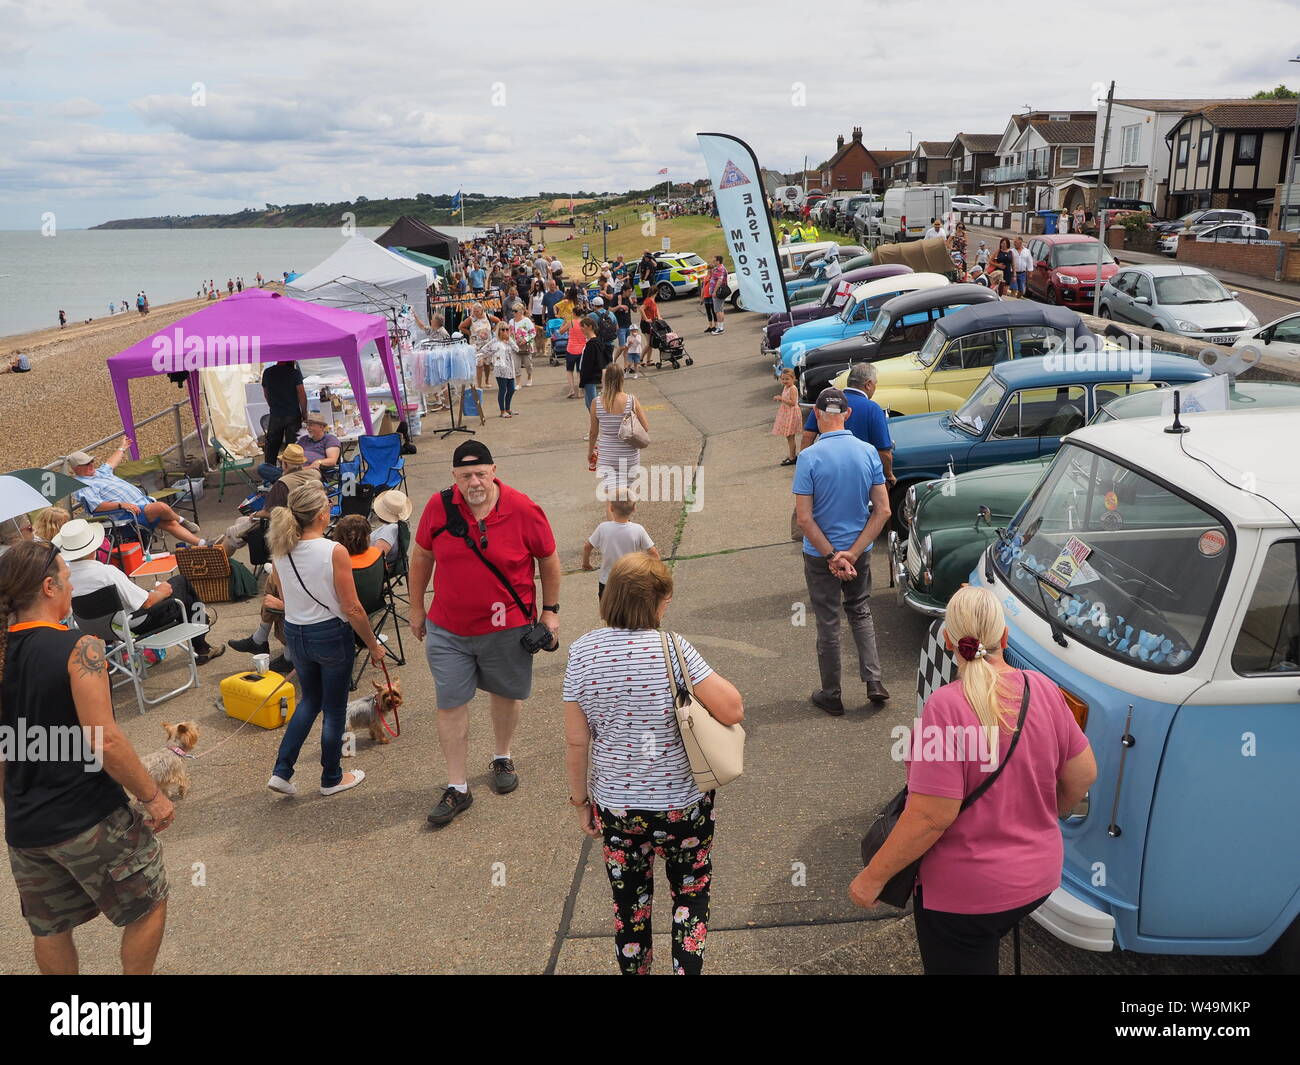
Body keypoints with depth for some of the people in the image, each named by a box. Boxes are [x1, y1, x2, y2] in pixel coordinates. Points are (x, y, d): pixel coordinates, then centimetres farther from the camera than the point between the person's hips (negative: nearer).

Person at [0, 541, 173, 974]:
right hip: (89, 818, -6)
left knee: (49, 928, 22)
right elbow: (105, 742, -23)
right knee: (149, 903, 14)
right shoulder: (79, 649, -19)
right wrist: (153, 797, -12)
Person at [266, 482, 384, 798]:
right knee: (334, 708, 13)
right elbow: (351, 608, -17)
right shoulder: (334, 552, -21)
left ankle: (281, 772, 20)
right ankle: (332, 778, 28)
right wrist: (373, 645, -6)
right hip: (332, 635, -6)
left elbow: (286, 598, 9)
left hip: (294, 635, 6)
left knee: (310, 700, 26)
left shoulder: (280, 552, -3)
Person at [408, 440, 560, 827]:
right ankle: (457, 788, 15)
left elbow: (549, 560, -1)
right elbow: (421, 556, 6)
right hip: (447, 628, 1)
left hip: (507, 628, -1)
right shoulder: (438, 507, -10)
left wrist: (550, 610, 1)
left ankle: (502, 758, 44)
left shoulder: (523, 510, -15)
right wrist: (417, 607, 10)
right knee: (450, 705, 2)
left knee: (506, 694, 17)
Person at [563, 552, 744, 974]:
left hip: (615, 805, 3)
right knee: (690, 897, 21)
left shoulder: (582, 652, -10)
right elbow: (733, 710, -20)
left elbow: (576, 742, -6)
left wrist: (580, 800, 7)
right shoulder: (672, 649, -20)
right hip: (683, 803, -2)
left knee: (629, 904, 21)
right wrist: (705, 675, -3)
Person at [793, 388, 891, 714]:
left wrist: (831, 556, -14)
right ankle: (874, 681, 14)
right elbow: (883, 510, -6)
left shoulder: (808, 457, -18)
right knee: (861, 613, 23)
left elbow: (804, 518, -20)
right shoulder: (868, 452, -6)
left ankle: (831, 696, 22)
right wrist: (852, 553, -10)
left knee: (828, 622, 10)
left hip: (820, 553, -3)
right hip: (859, 549, 3)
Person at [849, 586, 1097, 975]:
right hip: (1039, 878, 5)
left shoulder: (946, 706, -26)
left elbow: (932, 815, -26)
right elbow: (1083, 774, 3)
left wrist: (872, 877, -14)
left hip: (964, 893, -5)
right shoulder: (1044, 690, -8)